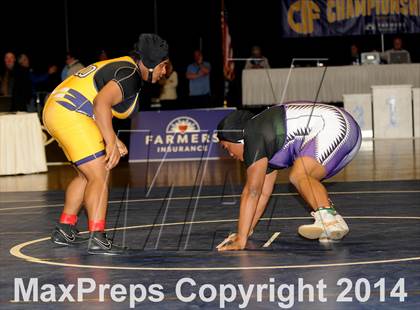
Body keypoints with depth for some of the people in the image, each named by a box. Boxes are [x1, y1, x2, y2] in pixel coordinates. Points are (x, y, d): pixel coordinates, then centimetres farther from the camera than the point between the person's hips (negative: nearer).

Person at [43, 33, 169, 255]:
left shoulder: (121, 67, 21)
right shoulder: (130, 75, -11)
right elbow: (101, 103, -27)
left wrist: (113, 140, 19)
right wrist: (111, 143, -25)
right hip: (70, 114, -11)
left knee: (88, 175, 21)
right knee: (100, 176, -11)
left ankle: (64, 230, 28)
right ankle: (97, 239, -18)